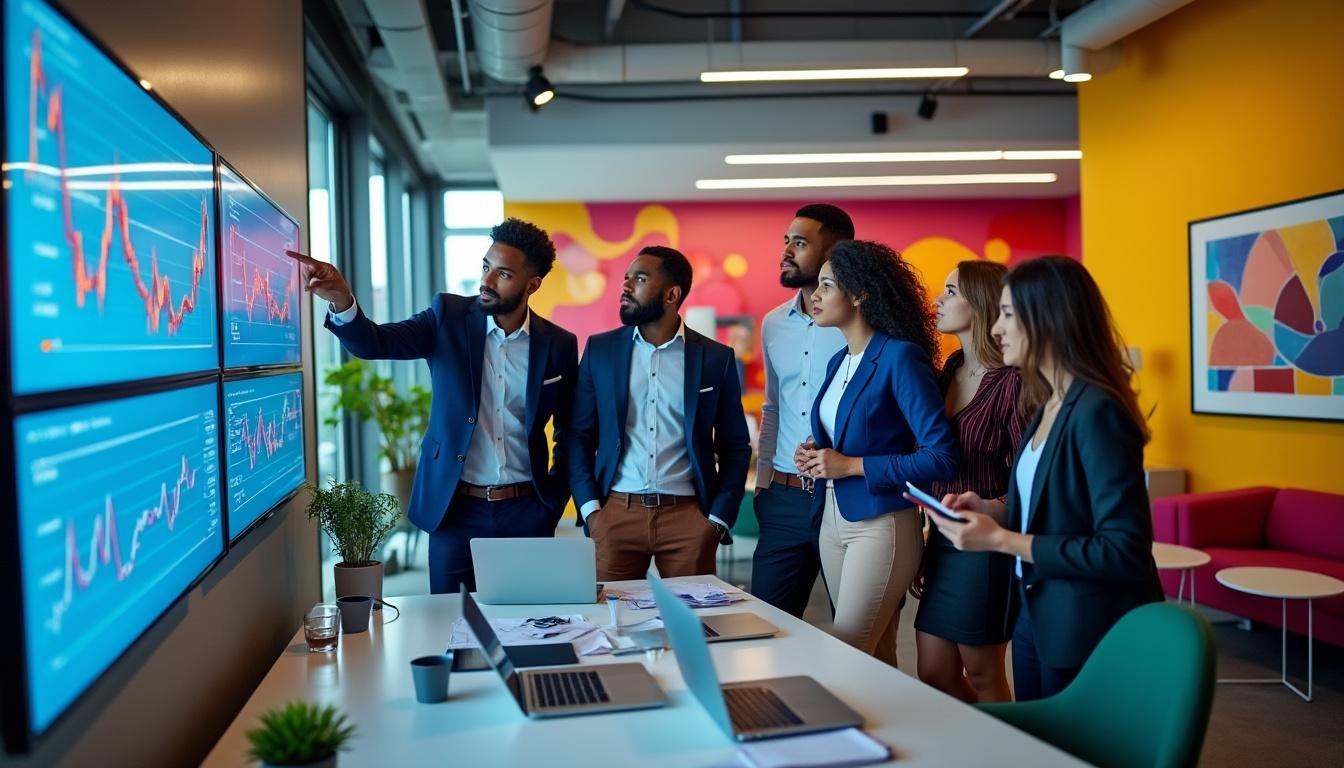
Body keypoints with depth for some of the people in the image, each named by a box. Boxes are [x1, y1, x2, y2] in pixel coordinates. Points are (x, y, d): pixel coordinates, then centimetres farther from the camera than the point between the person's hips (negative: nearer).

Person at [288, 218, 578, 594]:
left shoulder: (559, 344, -1)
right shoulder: (449, 317, -2)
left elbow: (570, 433, 8)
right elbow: (373, 343, -16)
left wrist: (554, 501, 2)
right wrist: (342, 301, -35)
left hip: (525, 512, 0)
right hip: (456, 509, 0)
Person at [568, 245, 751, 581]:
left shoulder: (716, 358, 2)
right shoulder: (599, 349, 5)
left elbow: (735, 447, 6)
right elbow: (579, 436, 7)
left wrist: (718, 519, -2)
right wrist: (590, 509, -2)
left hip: (688, 515, 0)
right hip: (616, 513, 1)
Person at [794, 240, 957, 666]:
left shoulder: (900, 357, -14)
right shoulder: (838, 361, 11)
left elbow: (941, 457, -19)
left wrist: (850, 465, -19)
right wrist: (815, 453, 2)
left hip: (880, 525, -8)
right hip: (833, 520, 8)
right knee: (875, 657, 15)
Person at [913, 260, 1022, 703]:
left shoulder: (1011, 382, -16)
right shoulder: (950, 371, 8)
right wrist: (925, 546, 16)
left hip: (983, 547, -7)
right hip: (942, 542, 8)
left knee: (980, 676, 8)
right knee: (933, 675, 13)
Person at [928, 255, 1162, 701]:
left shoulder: (1098, 412, -21)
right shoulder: (1046, 405, 6)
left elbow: (1125, 552, -25)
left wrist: (1002, 540, -23)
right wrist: (990, 510, -2)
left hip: (1089, 634, -8)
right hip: (1035, 616, 8)